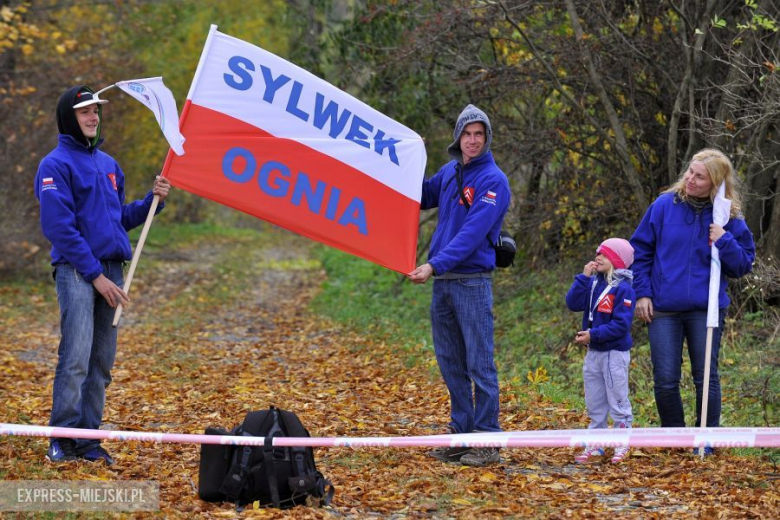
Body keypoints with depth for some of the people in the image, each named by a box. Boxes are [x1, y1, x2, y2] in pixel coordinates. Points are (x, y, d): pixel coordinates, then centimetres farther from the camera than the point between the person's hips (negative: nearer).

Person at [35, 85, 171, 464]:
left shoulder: (107, 164, 18)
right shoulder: (56, 165, -5)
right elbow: (59, 227, -12)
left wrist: (153, 200, 6)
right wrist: (95, 275, -15)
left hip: (112, 269, 7)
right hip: (76, 270, -7)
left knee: (102, 362, 7)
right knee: (75, 359, -13)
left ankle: (88, 439, 12)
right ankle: (62, 440, -8)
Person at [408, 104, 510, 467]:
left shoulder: (493, 180, -10)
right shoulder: (449, 172, 12)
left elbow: (472, 233, -20)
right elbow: (420, 198, 29)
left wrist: (435, 265, -27)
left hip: (472, 282, -7)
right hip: (442, 283, 7)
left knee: (479, 364, -5)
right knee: (450, 363, 12)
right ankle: (461, 434, 21)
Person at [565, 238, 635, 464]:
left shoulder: (623, 289, -14)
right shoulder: (593, 284, 7)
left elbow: (621, 325, -20)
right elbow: (573, 303, -5)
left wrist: (593, 335, -23)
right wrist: (583, 277, -11)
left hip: (615, 354, -7)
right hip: (593, 353, 7)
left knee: (618, 403, 1)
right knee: (594, 403, 13)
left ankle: (622, 445, 9)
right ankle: (595, 445, 20)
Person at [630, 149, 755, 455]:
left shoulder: (729, 218, 0)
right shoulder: (664, 206, 0)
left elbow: (743, 265, 3)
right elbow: (641, 251, 6)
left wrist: (725, 242, -14)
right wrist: (642, 293, 0)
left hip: (706, 310, 0)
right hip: (663, 309, 1)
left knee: (706, 377, 2)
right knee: (665, 381, 1)